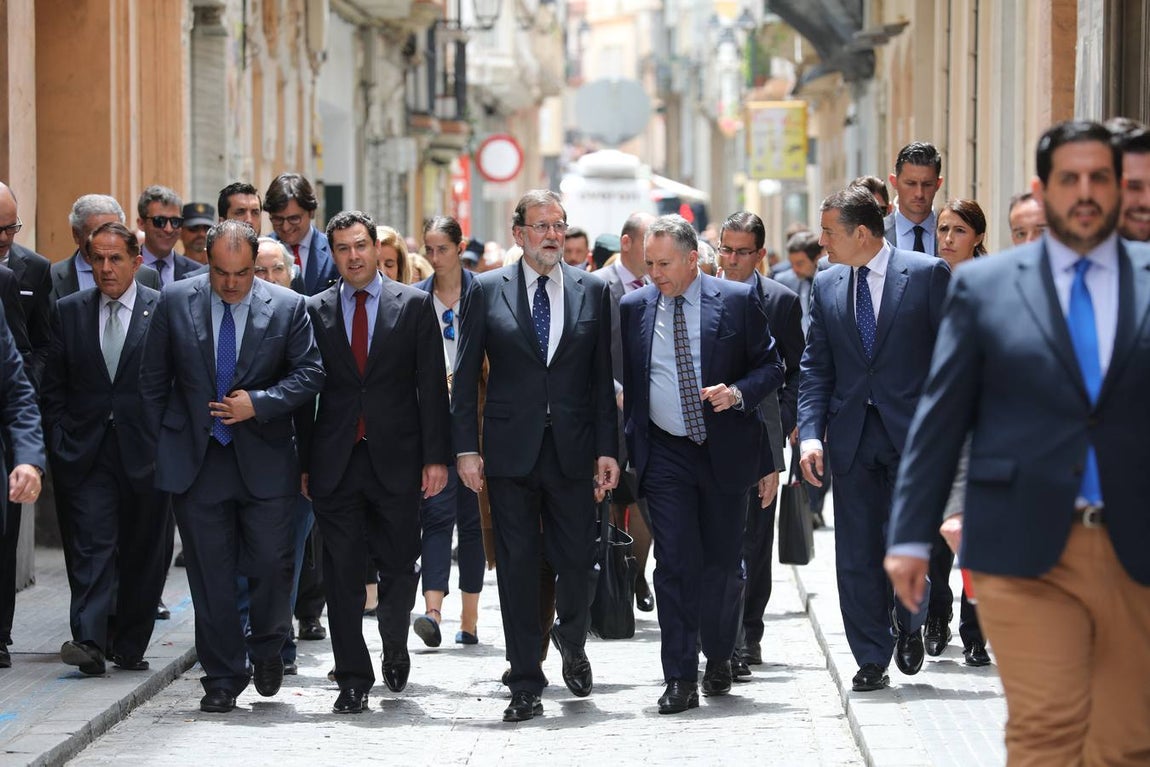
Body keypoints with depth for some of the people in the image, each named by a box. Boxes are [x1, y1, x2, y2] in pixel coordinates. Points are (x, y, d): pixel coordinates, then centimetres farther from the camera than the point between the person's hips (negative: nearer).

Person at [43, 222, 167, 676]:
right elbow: (54, 385, 10)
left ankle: (129, 645, 18)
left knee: (142, 551, 7)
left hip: (146, 451, -1)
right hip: (88, 453, 1)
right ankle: (89, 641, -17)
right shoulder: (69, 312, 7)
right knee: (92, 544, -9)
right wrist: (60, 443, 2)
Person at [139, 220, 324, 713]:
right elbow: (154, 378, 8)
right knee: (210, 576, 3)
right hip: (195, 462, 1)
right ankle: (222, 678, 12)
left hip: (264, 460, -1)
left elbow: (310, 373, 0)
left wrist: (258, 403, -13)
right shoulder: (175, 302, 2)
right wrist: (162, 444, 4)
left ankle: (266, 648, 25)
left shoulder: (288, 307, -1)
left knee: (271, 563, -3)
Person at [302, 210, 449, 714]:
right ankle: (353, 680, 6)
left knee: (400, 569, 4)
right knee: (341, 574, 0)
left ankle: (395, 650, 32)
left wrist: (435, 456, -5)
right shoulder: (315, 311, 7)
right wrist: (302, 461, 2)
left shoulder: (414, 305, 4)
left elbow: (432, 385, 1)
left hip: (396, 459, -1)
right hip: (335, 462, 1)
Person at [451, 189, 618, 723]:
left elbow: (603, 376, 6)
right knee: (517, 568, 1)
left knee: (577, 562, 2)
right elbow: (466, 375, 3)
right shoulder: (487, 290, 3)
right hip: (511, 452, -1)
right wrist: (465, 447, -4)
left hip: (573, 450, 1)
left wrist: (607, 449, 1)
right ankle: (526, 686, 8)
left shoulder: (592, 291, 7)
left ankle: (571, 641, 33)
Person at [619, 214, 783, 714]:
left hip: (724, 450, 0)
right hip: (664, 454, 1)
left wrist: (739, 392, -17)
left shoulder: (738, 301, -2)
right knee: (675, 565, -6)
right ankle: (680, 678, -5)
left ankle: (718, 659, 30)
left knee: (723, 563, 9)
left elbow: (771, 367, 3)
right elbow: (624, 379, 9)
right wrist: (622, 447, 0)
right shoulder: (633, 308, 4)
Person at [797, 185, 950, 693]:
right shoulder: (826, 285, 9)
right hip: (852, 437, 4)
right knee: (856, 555, 4)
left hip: (912, 433, -4)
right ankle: (872, 660, 14)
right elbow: (815, 366, 9)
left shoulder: (927, 274, -3)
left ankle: (910, 625, 23)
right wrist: (810, 433, -3)